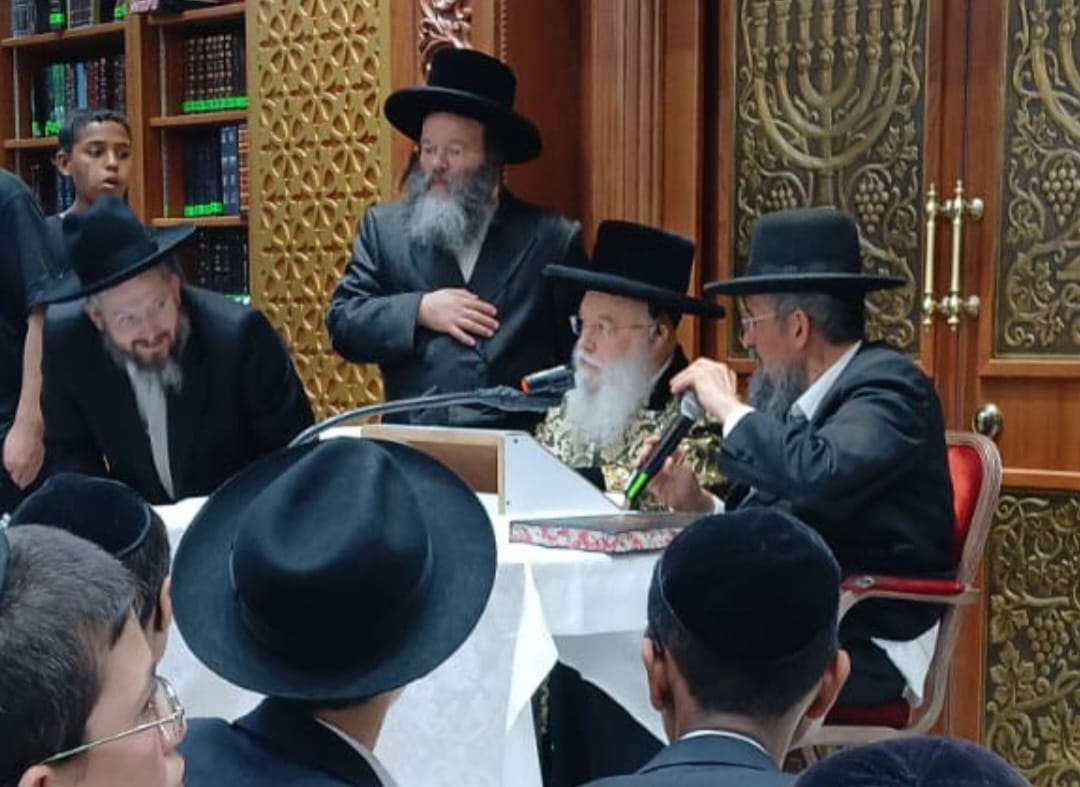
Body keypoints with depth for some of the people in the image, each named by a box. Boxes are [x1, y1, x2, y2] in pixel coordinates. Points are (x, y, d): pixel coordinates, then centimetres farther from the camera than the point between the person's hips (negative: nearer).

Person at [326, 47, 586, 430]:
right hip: (412, 441, 2)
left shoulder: (552, 239, 5)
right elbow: (342, 323, 7)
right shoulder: (384, 227, 11)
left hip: (516, 445, -1)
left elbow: (583, 355, 5)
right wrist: (419, 310, -7)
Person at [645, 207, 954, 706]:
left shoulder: (890, 384, -11)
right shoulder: (798, 398, 13)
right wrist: (699, 506, 2)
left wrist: (730, 409, -16)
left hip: (866, 650, -8)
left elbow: (821, 475, -31)